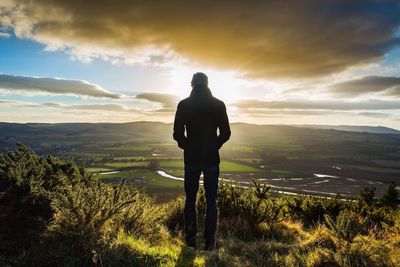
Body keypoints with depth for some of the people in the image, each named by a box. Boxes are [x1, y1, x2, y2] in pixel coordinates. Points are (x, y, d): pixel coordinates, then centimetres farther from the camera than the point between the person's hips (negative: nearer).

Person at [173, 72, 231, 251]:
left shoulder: (183, 105, -2)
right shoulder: (219, 105, -1)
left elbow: (178, 134, -3)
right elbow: (225, 133, -1)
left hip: (191, 158, 0)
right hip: (212, 158, 0)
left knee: (190, 200, 12)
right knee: (211, 201, 8)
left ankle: (190, 242, 16)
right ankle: (209, 243, 11)